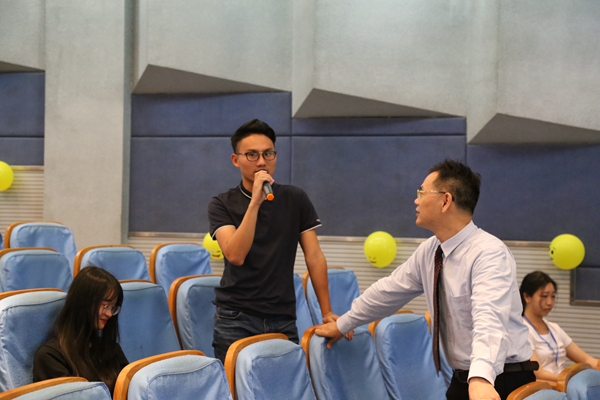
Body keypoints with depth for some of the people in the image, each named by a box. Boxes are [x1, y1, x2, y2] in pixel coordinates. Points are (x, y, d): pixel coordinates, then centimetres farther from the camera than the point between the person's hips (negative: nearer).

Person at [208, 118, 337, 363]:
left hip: (283, 318, 2)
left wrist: (327, 312, 1)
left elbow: (314, 257, 5)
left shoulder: (296, 199, 5)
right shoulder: (222, 204, -1)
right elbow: (235, 256, -17)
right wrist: (255, 202, -21)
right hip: (236, 318, -2)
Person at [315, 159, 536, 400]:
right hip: (461, 380, 7)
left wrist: (480, 378, -52)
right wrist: (342, 325, 27)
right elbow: (389, 290, 17)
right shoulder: (429, 252, 3)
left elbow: (489, 319, -36)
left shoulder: (489, 254, -21)